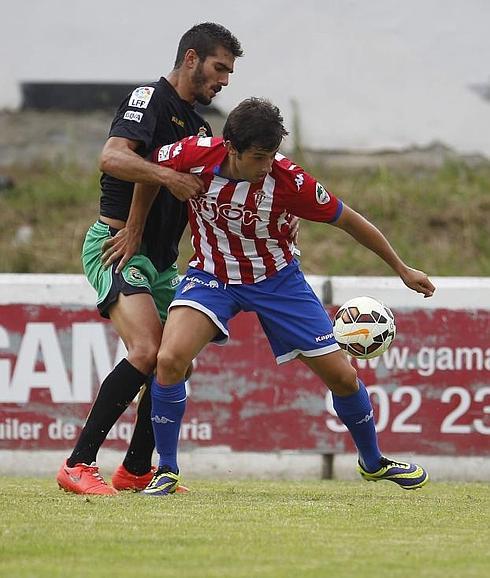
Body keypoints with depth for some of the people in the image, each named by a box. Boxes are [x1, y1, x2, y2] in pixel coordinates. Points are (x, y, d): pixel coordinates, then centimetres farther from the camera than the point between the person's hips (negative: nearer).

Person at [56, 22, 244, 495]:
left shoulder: (199, 128, 20)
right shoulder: (150, 99, -8)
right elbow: (111, 157, -24)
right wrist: (169, 177, -34)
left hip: (159, 258, 10)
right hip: (116, 248, -10)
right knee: (146, 352, -24)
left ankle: (136, 471, 20)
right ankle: (78, 466, -22)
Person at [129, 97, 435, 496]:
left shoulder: (289, 181, -26)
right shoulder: (193, 156, -25)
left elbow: (347, 220, -11)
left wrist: (402, 269, -3)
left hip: (276, 279, 0)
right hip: (211, 275, 0)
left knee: (341, 376, 3)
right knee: (170, 360, -26)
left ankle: (373, 462, 31)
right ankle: (166, 470, -7)